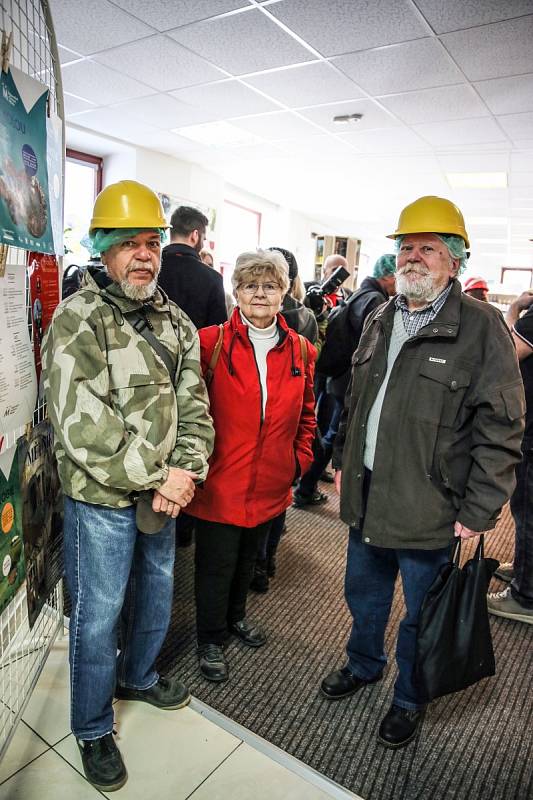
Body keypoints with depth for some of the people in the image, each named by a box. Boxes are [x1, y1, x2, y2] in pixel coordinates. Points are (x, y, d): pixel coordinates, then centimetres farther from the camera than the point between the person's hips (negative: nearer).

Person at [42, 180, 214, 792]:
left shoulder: (175, 321, 5)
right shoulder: (77, 321, -15)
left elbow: (193, 404, 3)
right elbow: (82, 429, -22)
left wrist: (184, 473, -11)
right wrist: (156, 478, -19)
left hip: (164, 494, 6)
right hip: (102, 498, -6)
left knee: (156, 595, 23)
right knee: (99, 615, 10)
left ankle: (137, 676, 52)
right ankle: (93, 730, 36)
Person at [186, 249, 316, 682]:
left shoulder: (301, 351, 2)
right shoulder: (210, 343, -12)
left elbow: (306, 414, 13)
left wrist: (300, 457, 6)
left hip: (270, 482, 5)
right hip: (220, 480, -4)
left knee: (248, 557, 25)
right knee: (216, 564, 11)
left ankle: (236, 614, 52)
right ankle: (211, 639, 36)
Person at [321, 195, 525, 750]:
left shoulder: (481, 327, -13)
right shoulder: (380, 319, 8)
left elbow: (500, 428, -15)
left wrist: (479, 511, -15)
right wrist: (343, 459, 15)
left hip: (429, 507, -6)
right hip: (366, 493, 6)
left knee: (420, 615, 15)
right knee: (363, 593, 25)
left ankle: (409, 699, 42)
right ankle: (364, 663, 52)